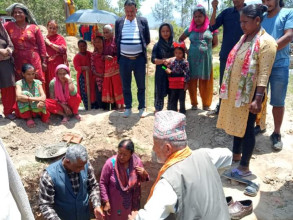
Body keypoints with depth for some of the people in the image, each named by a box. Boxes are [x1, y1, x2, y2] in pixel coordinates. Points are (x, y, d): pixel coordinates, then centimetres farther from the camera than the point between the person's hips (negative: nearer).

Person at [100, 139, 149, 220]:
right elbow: (103, 183, -11)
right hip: (114, 203, -2)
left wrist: (144, 174, -21)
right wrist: (106, 202, -12)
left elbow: (142, 179, 1)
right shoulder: (110, 163, -23)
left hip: (131, 202, 2)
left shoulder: (137, 161, -15)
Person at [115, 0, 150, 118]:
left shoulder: (143, 21, 3)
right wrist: (122, 50, 8)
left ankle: (142, 108, 20)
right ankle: (128, 108, 22)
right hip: (124, 59, 1)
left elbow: (147, 40, 7)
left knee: (141, 86, 6)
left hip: (139, 59, -1)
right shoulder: (119, 22, 6)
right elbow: (117, 40, 14)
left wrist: (140, 48, 9)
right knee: (126, 86, 9)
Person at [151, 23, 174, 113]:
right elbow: (153, 60, -8)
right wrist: (165, 60, -17)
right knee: (160, 91, 3)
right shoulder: (157, 45, -1)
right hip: (161, 73, -2)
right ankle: (158, 110, 16)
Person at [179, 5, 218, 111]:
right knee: (192, 81, 4)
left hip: (206, 59, -1)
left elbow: (215, 43, 12)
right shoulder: (190, 29, 5)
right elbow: (180, 39, 18)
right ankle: (194, 104, 17)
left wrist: (206, 49, 5)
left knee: (206, 82, 5)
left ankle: (206, 104, 17)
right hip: (192, 59, 1)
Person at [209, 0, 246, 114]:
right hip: (225, 55, 3)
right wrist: (214, 9, -14)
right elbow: (212, 27, -4)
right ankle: (220, 107, 26)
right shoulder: (227, 12, 5)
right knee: (223, 83, 12)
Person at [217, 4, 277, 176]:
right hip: (235, 91, 8)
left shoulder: (266, 42, -14)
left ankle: (244, 168, 16)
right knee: (237, 125, 17)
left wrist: (258, 99, -24)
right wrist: (227, 88, 17)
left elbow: (264, 73, -19)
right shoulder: (244, 38, 10)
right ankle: (236, 156, 35)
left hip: (249, 93, -7)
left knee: (246, 129, 2)